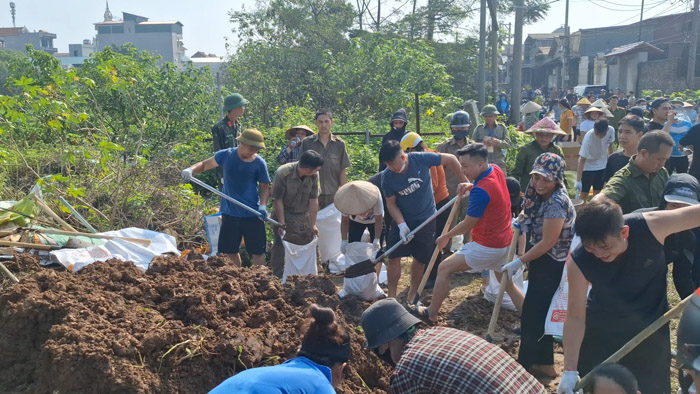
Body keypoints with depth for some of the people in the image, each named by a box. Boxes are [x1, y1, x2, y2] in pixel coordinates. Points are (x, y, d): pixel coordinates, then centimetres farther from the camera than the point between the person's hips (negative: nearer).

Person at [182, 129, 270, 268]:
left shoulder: (259, 163, -6)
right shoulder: (226, 155, -3)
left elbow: (264, 186, 2)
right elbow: (204, 164, 10)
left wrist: (263, 206, -13)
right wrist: (191, 169, -10)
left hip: (252, 214, -2)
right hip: (230, 213, 2)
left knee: (257, 251, 2)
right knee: (230, 251, 11)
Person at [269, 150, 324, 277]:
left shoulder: (314, 175, -17)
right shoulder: (282, 174, -27)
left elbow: (313, 200, -13)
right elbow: (278, 200, -20)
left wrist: (313, 225, -11)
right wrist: (282, 224, -19)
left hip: (303, 216, 3)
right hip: (284, 214, -3)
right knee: (280, 245, -3)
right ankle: (277, 276, 12)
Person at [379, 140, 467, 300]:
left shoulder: (422, 159, -20)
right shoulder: (387, 177, -16)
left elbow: (450, 159, -6)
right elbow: (391, 203, -8)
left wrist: (464, 181, -5)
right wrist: (402, 225, -21)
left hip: (426, 219, 0)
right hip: (403, 221, 0)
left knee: (420, 259, 9)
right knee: (394, 258, -6)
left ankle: (412, 296, 26)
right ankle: (391, 297, 9)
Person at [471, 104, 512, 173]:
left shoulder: (502, 128, 10)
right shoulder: (479, 128, 9)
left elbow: (508, 144, 3)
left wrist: (498, 142, -17)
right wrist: (482, 144, -14)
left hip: (499, 163, 1)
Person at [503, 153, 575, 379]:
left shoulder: (557, 202, -25)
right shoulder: (540, 198, 3)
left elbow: (547, 242, -22)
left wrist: (519, 262, -16)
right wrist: (523, 220, 3)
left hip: (551, 267, -9)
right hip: (542, 263, 9)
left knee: (531, 316, 1)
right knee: (540, 314, 18)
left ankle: (525, 365, 17)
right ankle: (544, 364, 32)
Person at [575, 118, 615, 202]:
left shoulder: (611, 131, -18)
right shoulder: (588, 138, -32)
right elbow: (582, 160, -32)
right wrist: (578, 181, -37)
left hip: (602, 165, 5)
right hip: (587, 166, -5)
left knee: (597, 192, 12)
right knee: (584, 194, -5)